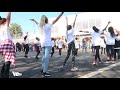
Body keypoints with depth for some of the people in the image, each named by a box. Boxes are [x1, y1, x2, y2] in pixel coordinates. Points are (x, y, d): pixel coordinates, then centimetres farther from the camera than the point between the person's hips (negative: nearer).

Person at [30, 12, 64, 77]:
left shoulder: (40, 26, 10)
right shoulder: (48, 25, -9)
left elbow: (37, 23, 32)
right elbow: (55, 20, -12)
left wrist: (34, 20, 54)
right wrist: (62, 13, -9)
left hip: (42, 43, 8)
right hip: (48, 43, -8)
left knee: (44, 56, 18)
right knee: (47, 57, -10)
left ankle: (42, 69, 22)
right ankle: (45, 72, -13)